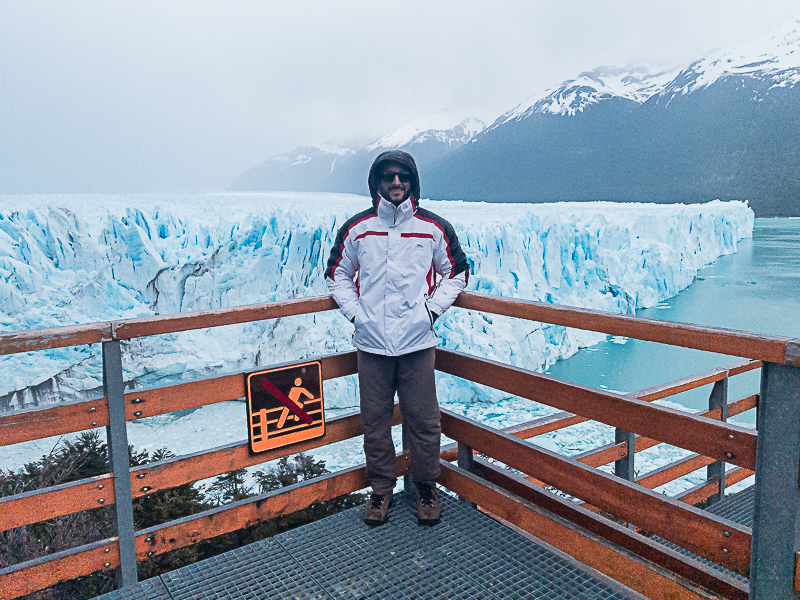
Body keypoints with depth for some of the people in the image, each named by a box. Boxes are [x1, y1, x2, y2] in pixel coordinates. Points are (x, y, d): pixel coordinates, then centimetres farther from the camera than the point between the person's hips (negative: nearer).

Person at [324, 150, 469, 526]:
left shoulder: (434, 228, 2)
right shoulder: (356, 228, 3)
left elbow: (457, 272, 13)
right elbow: (337, 275, 14)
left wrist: (432, 309, 1)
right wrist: (355, 312, 1)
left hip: (417, 343, -1)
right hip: (371, 344, 1)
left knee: (424, 421, 5)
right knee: (374, 421, 10)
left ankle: (426, 488, 27)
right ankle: (381, 488, 29)